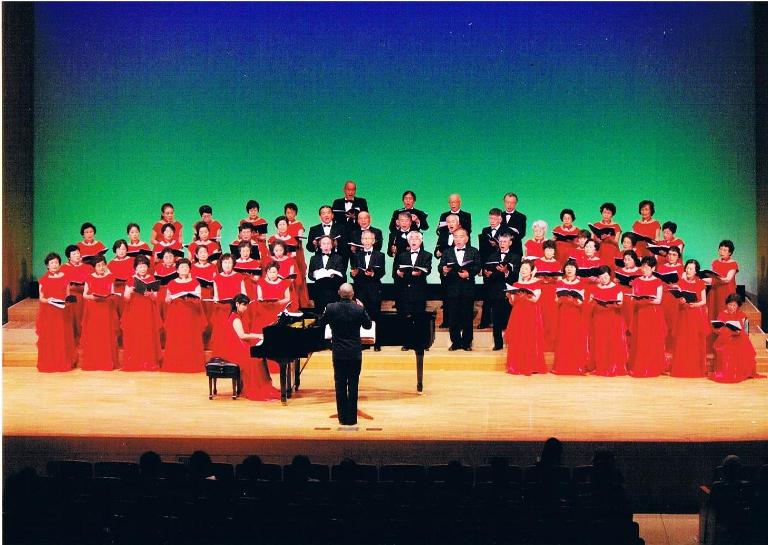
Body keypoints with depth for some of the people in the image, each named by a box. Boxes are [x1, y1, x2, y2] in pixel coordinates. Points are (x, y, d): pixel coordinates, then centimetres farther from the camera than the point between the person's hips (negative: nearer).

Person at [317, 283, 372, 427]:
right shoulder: (359, 309, -11)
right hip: (355, 354, 0)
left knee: (340, 386, 10)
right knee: (353, 386, 7)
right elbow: (368, 325, 5)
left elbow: (321, 324, 5)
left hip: (339, 354, 1)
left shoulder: (331, 308, -10)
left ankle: (343, 418, 13)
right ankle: (352, 418, 10)